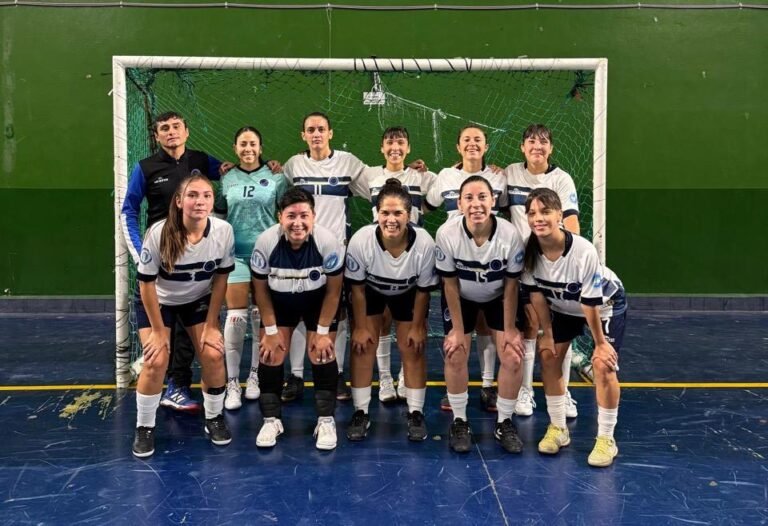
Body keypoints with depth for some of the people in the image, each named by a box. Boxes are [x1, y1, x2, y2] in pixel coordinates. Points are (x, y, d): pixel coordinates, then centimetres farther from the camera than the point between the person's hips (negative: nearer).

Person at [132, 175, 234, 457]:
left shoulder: (223, 231, -24)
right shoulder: (159, 233, -31)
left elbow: (221, 278, -10)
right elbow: (146, 284, -20)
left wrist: (211, 325, -8)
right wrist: (157, 330, -15)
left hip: (199, 299, 2)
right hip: (158, 301, -2)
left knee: (213, 355, -10)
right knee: (156, 361, -15)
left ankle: (214, 419, 15)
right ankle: (144, 428, 7)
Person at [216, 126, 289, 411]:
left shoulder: (276, 177, 1)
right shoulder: (227, 179, 7)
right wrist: (217, 210, -3)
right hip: (235, 253, 1)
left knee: (261, 317, 5)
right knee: (235, 317, -4)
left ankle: (255, 376, 22)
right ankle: (232, 383, 5)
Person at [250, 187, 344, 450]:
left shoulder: (328, 241, -31)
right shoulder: (266, 242, -29)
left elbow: (333, 291, -17)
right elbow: (260, 289, -13)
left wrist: (323, 331, -13)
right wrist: (270, 330, -10)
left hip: (319, 302, -1)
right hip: (279, 302, 1)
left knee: (322, 355, -6)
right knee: (271, 354, -2)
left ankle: (326, 420, 11)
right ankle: (271, 420, 15)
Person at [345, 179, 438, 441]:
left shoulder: (425, 243, -36)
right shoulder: (361, 240, -37)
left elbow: (423, 289, -17)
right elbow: (357, 287, -19)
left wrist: (417, 326, -8)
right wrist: (360, 327, -12)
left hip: (407, 293, 0)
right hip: (371, 291, 0)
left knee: (413, 348, 0)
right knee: (362, 346, -2)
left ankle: (416, 413, 15)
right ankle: (361, 413, 12)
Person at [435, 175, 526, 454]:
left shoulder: (510, 234, -30)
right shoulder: (447, 233, -29)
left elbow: (511, 285, -16)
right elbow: (450, 284, -16)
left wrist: (510, 329, -10)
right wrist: (458, 329, -12)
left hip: (498, 298, 0)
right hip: (461, 298, 0)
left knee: (512, 357, -9)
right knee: (455, 356, -9)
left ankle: (504, 424, 12)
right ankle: (459, 422, 13)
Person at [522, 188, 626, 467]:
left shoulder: (584, 252, -39)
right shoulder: (529, 250, -26)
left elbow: (591, 303, -28)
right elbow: (536, 293, -12)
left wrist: (600, 342, -17)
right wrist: (547, 334, -6)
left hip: (606, 303, -5)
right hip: (563, 305, 5)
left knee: (603, 364, -14)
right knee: (549, 357, -1)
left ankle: (606, 439, 1)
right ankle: (558, 428, 16)